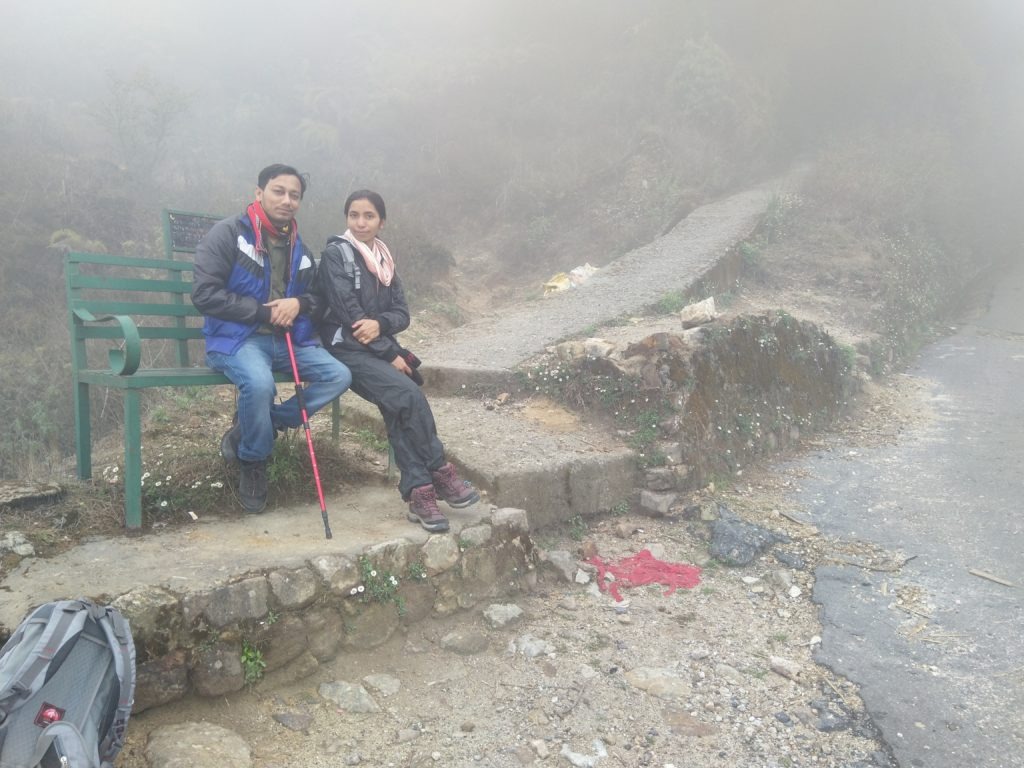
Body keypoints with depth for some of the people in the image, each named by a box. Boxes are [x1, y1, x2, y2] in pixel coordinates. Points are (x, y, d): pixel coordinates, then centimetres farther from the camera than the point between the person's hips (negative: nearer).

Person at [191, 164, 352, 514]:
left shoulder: (298, 248, 15)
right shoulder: (228, 233, -5)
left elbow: (318, 296, 21)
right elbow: (204, 293, -13)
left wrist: (299, 304, -5)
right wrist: (264, 311, -16)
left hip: (288, 340, 6)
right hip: (237, 338, -6)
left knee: (339, 376, -15)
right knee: (260, 383, -37)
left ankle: (247, 429, -5)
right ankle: (252, 463, -7)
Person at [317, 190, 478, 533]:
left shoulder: (383, 259, 15)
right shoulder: (335, 254, -5)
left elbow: (402, 313, 8)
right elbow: (349, 313, -13)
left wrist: (379, 323, -16)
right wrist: (390, 354, -15)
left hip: (380, 346, 6)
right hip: (347, 350, -6)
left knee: (398, 405, -22)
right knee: (410, 394, -26)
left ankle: (418, 490, -24)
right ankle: (439, 472, -12)